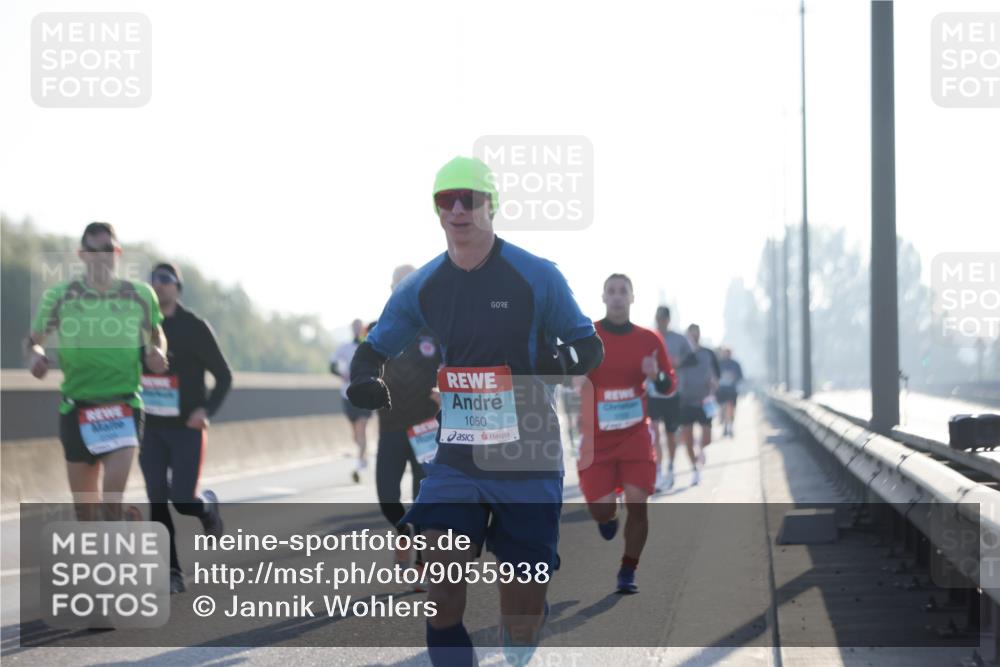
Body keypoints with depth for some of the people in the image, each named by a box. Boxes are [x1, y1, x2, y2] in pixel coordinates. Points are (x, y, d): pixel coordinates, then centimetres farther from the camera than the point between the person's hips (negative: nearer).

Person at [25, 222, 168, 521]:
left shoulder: (140, 295, 3)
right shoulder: (59, 296, 1)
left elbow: (156, 335, 19)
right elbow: (33, 339, 10)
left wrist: (157, 352, -4)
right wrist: (35, 355, -13)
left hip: (124, 406, -1)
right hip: (77, 406, 1)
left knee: (112, 495, -19)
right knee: (84, 505, 9)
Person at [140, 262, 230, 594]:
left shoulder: (194, 328, -7)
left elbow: (224, 376, -3)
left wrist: (207, 409, -18)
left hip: (186, 429, -3)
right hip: (151, 429, 3)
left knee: (183, 501, -9)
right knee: (157, 502, -4)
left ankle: (207, 504, 28)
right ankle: (172, 573, 4)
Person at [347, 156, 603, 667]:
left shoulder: (537, 277, -7)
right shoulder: (421, 287, 4)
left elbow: (591, 345, 0)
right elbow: (374, 348, 15)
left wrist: (564, 359, -24)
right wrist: (363, 380, -9)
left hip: (528, 464, -2)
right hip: (456, 464, 2)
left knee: (523, 605, 4)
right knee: (442, 595, -12)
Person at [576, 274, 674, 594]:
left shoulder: (649, 339, 3)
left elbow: (668, 386, 9)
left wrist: (656, 376, -13)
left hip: (636, 435, 1)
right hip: (597, 438, -1)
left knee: (637, 502, -11)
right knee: (601, 510, -5)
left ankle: (628, 573, 4)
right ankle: (608, 517, 35)